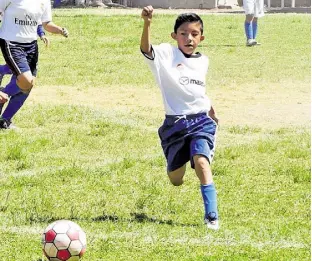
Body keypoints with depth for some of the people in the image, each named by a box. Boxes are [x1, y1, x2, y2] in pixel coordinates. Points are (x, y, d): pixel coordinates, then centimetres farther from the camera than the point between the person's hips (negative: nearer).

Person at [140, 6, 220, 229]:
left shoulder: (203, 61, 9)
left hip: (201, 121, 1)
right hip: (175, 123, -1)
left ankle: (212, 216, -24)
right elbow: (146, 50, -29)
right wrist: (147, 23, -46)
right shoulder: (167, 54, -7)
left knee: (201, 162, -25)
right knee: (175, 179, 7)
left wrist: (210, 110, 36)